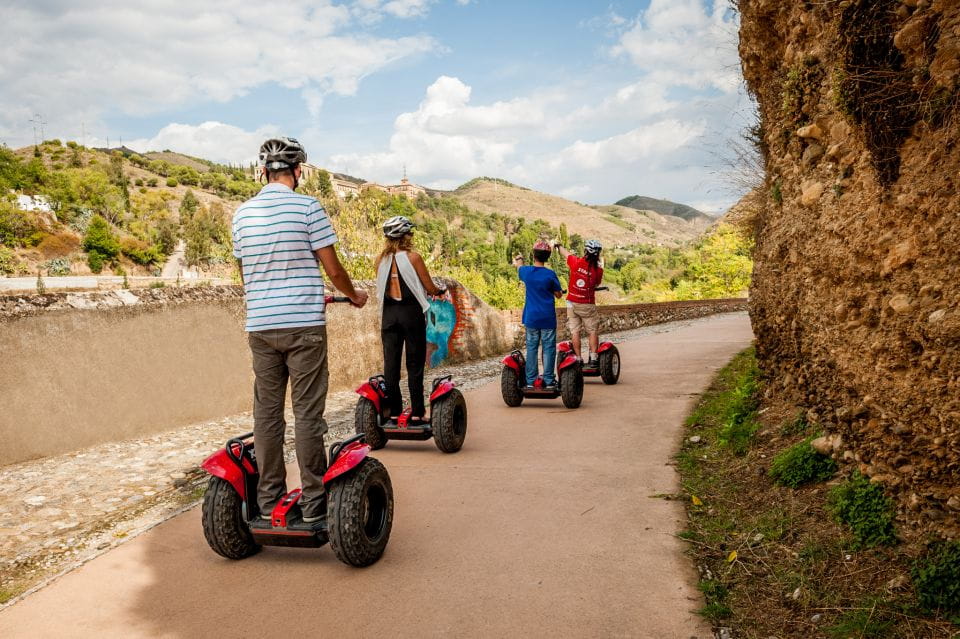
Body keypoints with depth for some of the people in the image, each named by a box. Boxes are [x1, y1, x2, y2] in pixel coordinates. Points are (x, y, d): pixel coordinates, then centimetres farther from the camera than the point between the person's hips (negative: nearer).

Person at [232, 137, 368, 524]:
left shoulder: (243, 213, 9)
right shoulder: (308, 207, -6)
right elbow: (332, 269, -4)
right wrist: (354, 296, 15)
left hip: (260, 326, 4)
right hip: (304, 325, -4)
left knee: (266, 412, 9)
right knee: (307, 413, 0)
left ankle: (268, 500, 16)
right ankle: (313, 502, 6)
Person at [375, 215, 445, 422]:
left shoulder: (381, 259, 4)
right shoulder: (413, 257, -8)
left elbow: (381, 288, 11)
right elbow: (430, 288, -5)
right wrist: (440, 290, 16)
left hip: (389, 313, 4)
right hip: (411, 312, -4)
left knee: (390, 363, 7)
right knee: (414, 364, 3)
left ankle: (393, 412, 9)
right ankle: (417, 413, 5)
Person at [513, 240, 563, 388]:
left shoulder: (526, 271, -3)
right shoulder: (550, 274, -11)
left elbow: (519, 268, 24)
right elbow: (558, 295, -2)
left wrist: (519, 262, 47)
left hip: (531, 318, 2)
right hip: (548, 319, -2)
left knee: (531, 348, 9)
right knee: (549, 348, 5)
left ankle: (531, 380, 11)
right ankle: (549, 379, 6)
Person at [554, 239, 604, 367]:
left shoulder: (576, 262, -10)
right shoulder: (598, 270, -11)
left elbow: (565, 253, 8)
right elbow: (597, 284, 3)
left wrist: (558, 245, 29)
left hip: (572, 303, 1)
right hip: (588, 305, -1)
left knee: (574, 331, 6)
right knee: (592, 331, 10)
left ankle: (578, 359, 7)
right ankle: (593, 358, 6)